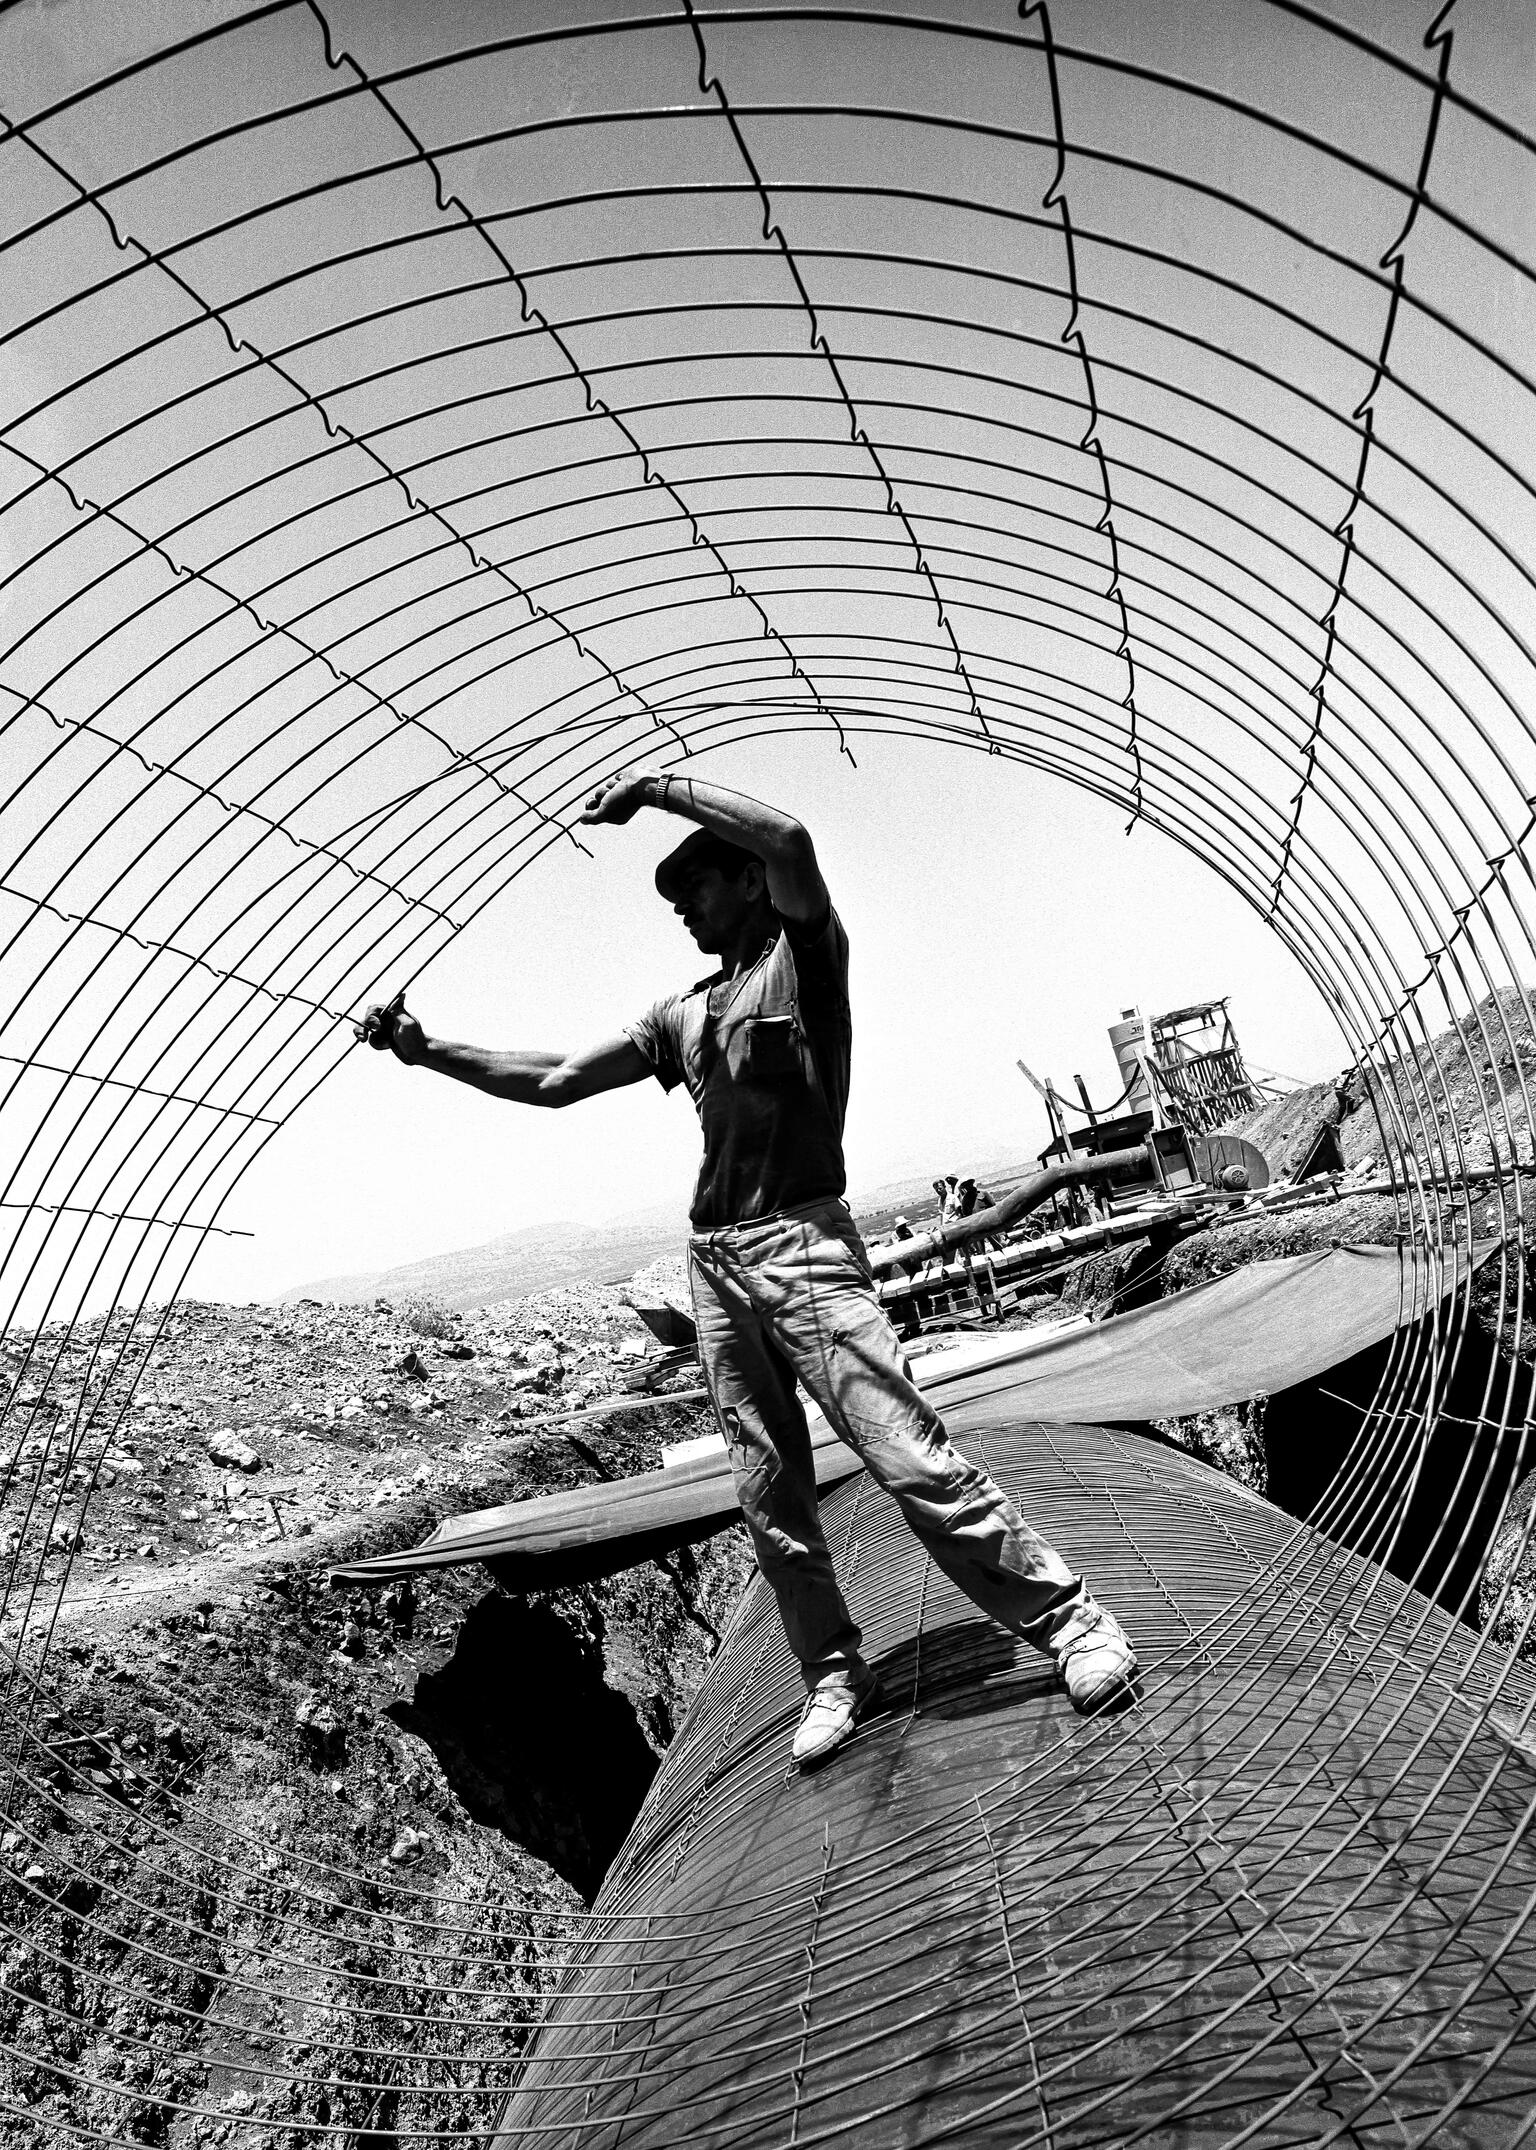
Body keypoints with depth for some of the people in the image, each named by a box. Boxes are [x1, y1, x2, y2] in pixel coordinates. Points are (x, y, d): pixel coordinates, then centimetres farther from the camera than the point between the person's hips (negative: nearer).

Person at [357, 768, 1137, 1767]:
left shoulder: (803, 954, 3)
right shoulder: (683, 1013, 20)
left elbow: (786, 839, -17)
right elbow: (554, 1082, 22)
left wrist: (656, 783, -8)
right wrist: (429, 1050, 18)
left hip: (802, 1244, -6)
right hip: (714, 1264, 7)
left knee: (915, 1459, -9)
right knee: (772, 1499, 9)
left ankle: (1071, 1620, 6)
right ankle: (834, 1675, 24)